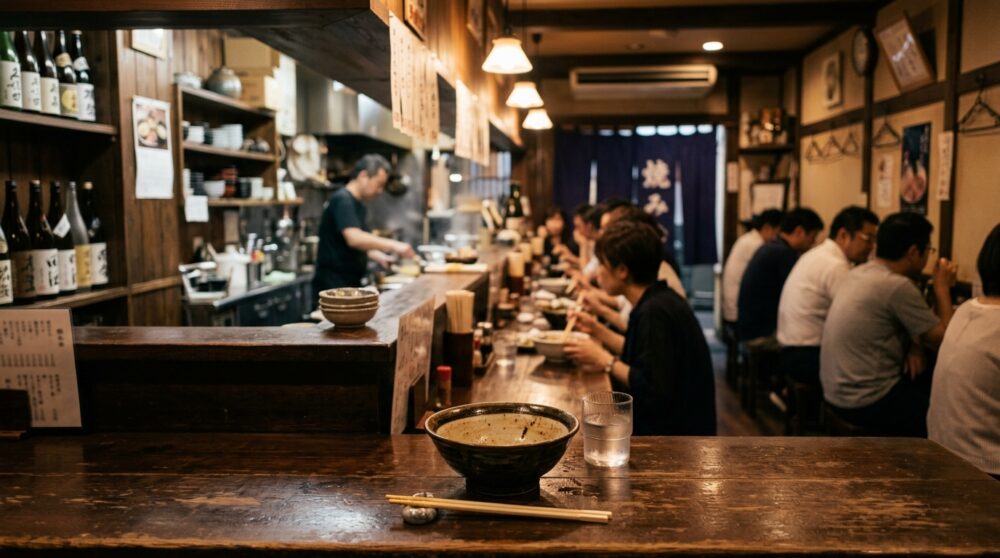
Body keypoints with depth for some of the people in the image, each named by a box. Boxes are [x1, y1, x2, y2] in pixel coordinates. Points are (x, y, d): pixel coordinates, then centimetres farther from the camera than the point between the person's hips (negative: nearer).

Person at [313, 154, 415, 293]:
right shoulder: (343, 200, -15)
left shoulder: (357, 204, 14)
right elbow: (354, 239, -28)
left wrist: (379, 257, 8)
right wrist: (393, 246, -25)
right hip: (334, 284, -9)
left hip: (351, 282, 9)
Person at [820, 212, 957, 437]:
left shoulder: (859, 273, 6)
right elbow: (943, 337, -11)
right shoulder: (897, 286, -20)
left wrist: (912, 346, -3)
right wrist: (942, 287, -1)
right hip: (867, 403, -9)